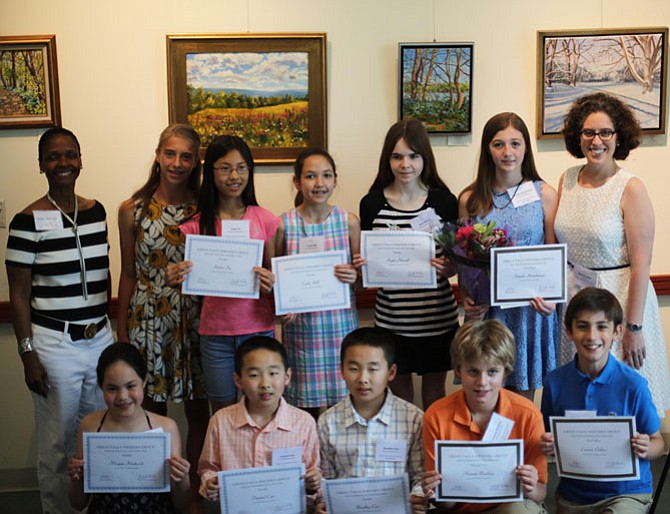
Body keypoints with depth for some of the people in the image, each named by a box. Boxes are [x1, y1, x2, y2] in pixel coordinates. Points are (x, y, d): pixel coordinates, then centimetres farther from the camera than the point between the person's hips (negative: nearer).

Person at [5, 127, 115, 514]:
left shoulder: (96, 211, 5)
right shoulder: (29, 220, -10)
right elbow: (19, 294, -7)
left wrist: (116, 331, 13)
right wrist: (28, 353, -10)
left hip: (100, 339, 5)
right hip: (54, 344, -5)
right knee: (58, 443, 7)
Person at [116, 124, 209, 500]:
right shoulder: (133, 210, 1)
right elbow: (128, 275, 6)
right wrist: (122, 332, 6)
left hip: (193, 322, 0)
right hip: (147, 323, 0)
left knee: (199, 412, 8)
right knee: (153, 412, 9)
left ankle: (197, 491, 25)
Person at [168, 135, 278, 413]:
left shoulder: (264, 219, -1)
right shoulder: (196, 224, 0)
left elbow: (274, 273, 7)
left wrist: (270, 282, -15)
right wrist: (174, 279, -16)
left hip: (258, 328, 0)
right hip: (215, 332, 0)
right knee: (223, 414, 11)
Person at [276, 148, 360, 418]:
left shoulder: (349, 221, 1)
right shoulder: (284, 224, -1)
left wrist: (354, 277, -14)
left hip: (340, 322, 1)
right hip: (300, 324, 0)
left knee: (342, 401, 4)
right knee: (306, 403, 7)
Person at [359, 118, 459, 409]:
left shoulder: (443, 201, -2)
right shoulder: (372, 204, -1)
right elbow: (366, 261, 7)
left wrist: (448, 267, -18)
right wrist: (361, 266, -14)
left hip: (437, 316, 0)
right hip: (391, 317, 1)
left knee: (434, 389, 13)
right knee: (399, 390, 13)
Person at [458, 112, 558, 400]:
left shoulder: (544, 194, 2)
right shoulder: (470, 200, 4)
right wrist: (467, 299, -8)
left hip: (531, 309, 0)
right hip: (485, 309, 1)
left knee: (524, 397, 10)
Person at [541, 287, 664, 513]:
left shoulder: (633, 384, -12)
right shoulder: (554, 382, -6)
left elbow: (658, 443, -2)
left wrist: (645, 449, -22)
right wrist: (548, 445, -14)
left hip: (627, 492, -3)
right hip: (573, 495, 3)